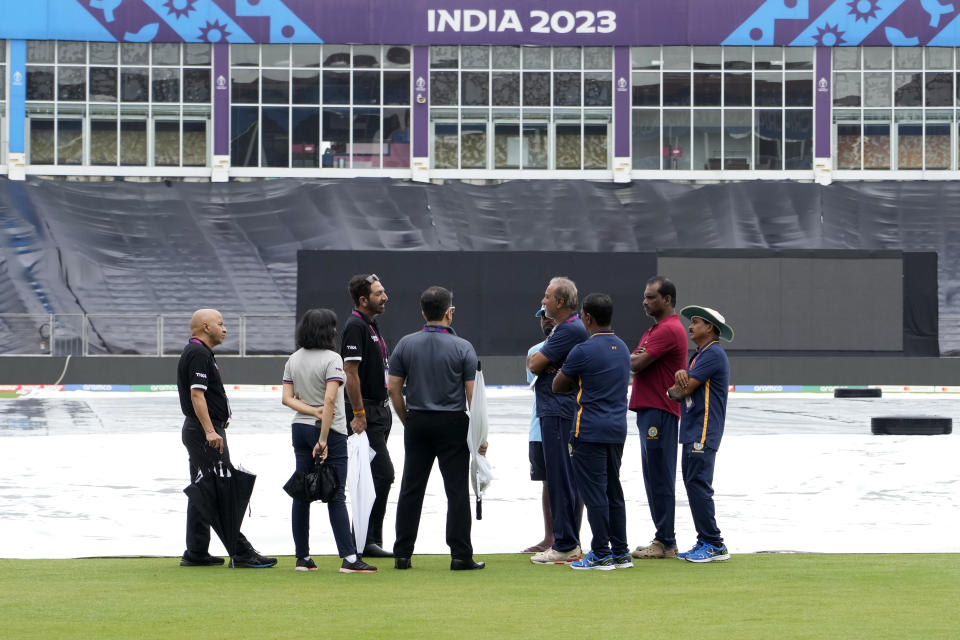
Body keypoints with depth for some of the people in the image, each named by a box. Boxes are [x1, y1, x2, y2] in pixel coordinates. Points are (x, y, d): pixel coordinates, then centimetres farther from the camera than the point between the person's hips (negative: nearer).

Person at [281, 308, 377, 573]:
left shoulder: (293, 360, 8)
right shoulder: (331, 359, -13)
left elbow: (287, 398, 3)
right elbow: (330, 399, -21)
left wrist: (312, 411, -8)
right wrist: (323, 440, -20)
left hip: (300, 428, 6)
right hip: (330, 431, -6)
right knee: (335, 496, -8)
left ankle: (302, 557, 10)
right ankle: (349, 558, -12)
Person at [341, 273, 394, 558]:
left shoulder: (371, 326, 17)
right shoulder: (355, 326, -14)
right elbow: (350, 372, -19)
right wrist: (358, 414, -21)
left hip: (379, 410, 10)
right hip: (366, 412, -10)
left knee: (373, 476, 10)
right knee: (382, 473, -13)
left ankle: (367, 540, 14)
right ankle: (366, 539, -9)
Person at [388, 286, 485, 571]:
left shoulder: (406, 344, 1)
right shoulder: (462, 347, -6)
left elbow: (394, 389, 2)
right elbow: (472, 394, -7)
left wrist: (407, 420, 14)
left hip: (417, 422, 3)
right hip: (452, 424, -3)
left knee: (411, 489, 6)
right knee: (457, 490, 0)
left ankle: (402, 554, 6)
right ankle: (460, 555, -4)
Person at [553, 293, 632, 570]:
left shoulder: (583, 351, -13)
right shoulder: (622, 349, 11)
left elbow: (558, 386, -3)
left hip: (590, 431, -8)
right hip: (617, 429, 8)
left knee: (594, 493, -4)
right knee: (613, 491, 13)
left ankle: (601, 554, -2)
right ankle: (620, 552, 15)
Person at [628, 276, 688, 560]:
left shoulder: (669, 330, -14)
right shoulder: (656, 329, 21)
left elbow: (635, 364, -19)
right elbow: (636, 362, 15)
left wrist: (630, 357, 3)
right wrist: (637, 357, -6)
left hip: (660, 412, -11)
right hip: (649, 410, 11)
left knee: (660, 479, -8)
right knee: (654, 479, 12)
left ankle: (665, 542, -5)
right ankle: (663, 539, 16)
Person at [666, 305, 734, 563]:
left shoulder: (713, 354, -11)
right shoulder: (698, 355, 21)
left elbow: (686, 388, -16)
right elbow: (680, 392, 14)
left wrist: (678, 386, 7)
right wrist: (679, 380, -9)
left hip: (703, 434, -10)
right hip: (692, 433, 10)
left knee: (698, 485, -12)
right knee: (693, 485, 10)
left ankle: (713, 544, -11)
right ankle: (705, 542, 13)